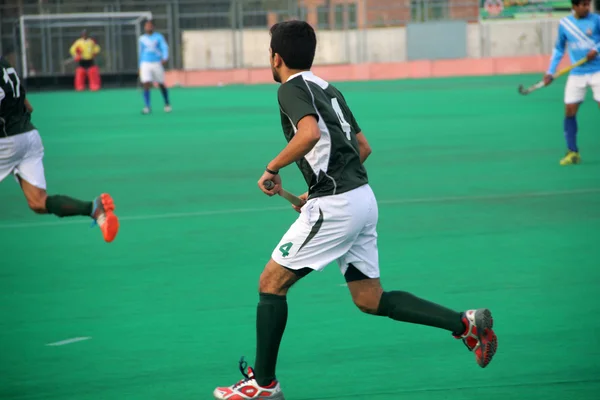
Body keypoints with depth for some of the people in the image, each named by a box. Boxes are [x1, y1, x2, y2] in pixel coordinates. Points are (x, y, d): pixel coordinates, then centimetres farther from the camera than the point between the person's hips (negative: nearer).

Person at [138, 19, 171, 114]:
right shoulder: (142, 39, 9)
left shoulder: (159, 37, 0)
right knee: (146, 85, -14)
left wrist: (165, 58, -30)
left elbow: (165, 48, -11)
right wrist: (140, 66, 20)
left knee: (161, 85, 9)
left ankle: (167, 104, 29)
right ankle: (147, 107, -15)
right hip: (145, 64, 1)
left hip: (157, 63, -1)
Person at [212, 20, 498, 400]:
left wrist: (272, 169, -17)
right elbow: (363, 147, 24)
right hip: (362, 199, 9)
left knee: (271, 283, 2)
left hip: (334, 207, -9)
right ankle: (466, 323, 3)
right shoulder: (328, 89, 19)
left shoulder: (293, 89, -8)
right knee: (370, 300, 12)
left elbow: (310, 133, -29)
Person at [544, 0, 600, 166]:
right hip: (577, 74, 3)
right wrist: (550, 71, 8)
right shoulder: (564, 24, 4)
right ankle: (572, 152, 8)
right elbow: (559, 49, 14)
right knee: (569, 111, -1)